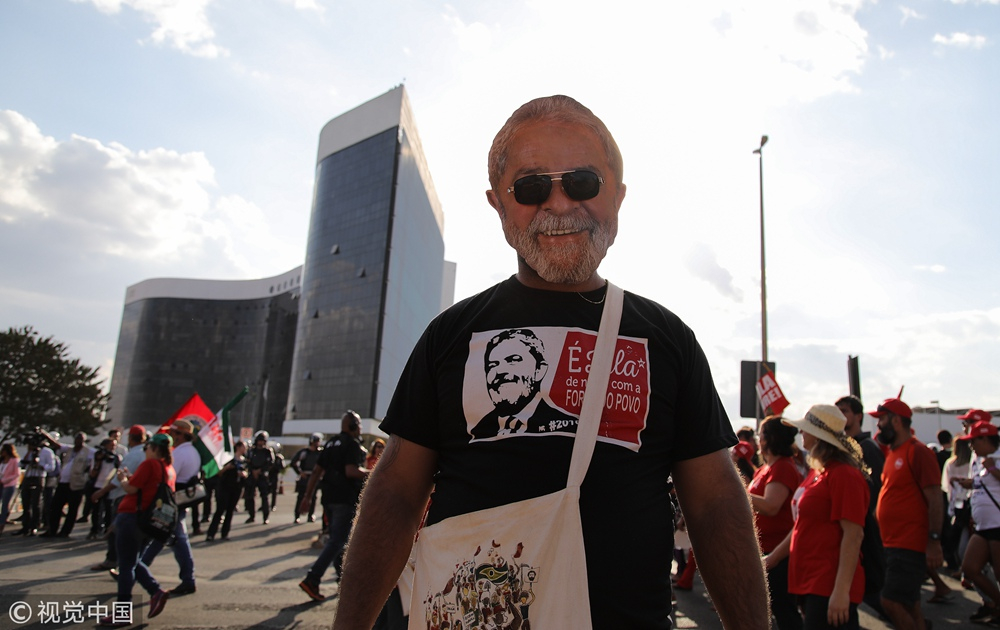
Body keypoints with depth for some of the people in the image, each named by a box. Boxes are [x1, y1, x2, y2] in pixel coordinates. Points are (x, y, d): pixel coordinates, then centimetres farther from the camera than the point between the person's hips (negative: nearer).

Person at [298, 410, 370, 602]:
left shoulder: (331, 443, 14)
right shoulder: (353, 444, -10)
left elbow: (317, 472, 12)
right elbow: (351, 471, -22)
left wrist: (307, 496, 12)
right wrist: (369, 473, -6)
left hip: (329, 498, 8)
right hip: (346, 499, -8)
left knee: (336, 538, 17)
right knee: (337, 541, -7)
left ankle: (344, 579, 26)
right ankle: (312, 580, -15)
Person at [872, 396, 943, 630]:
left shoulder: (918, 452, -13)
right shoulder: (891, 453, 13)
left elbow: (935, 500, -16)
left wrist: (934, 541, -20)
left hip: (911, 546, -9)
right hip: (893, 544, 9)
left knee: (891, 602, -11)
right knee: (908, 606, 14)